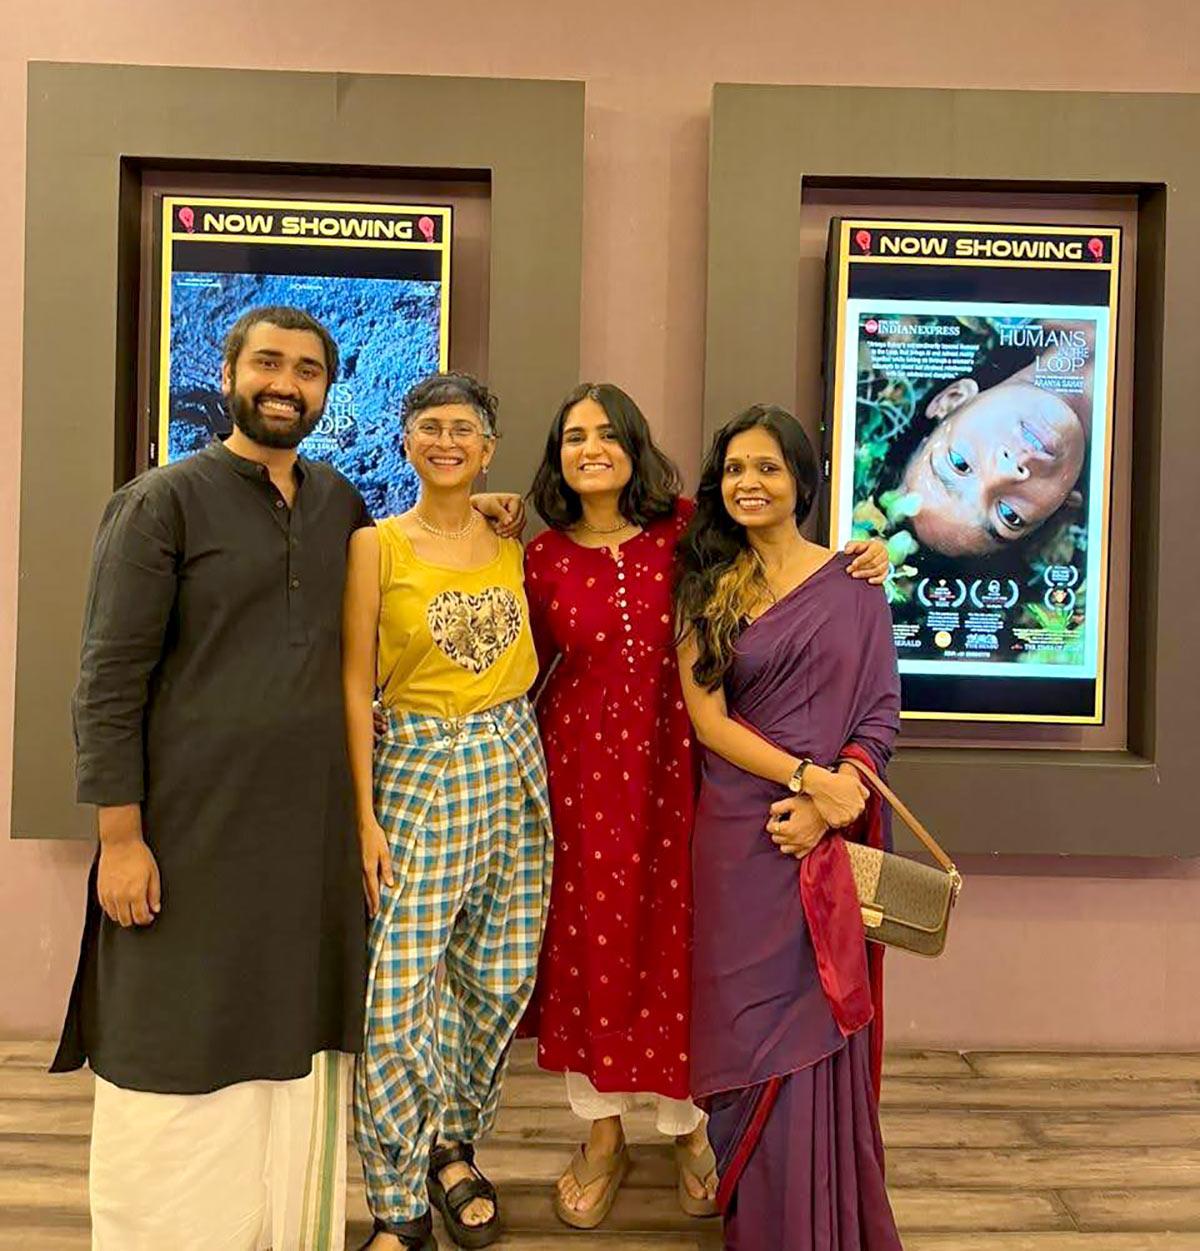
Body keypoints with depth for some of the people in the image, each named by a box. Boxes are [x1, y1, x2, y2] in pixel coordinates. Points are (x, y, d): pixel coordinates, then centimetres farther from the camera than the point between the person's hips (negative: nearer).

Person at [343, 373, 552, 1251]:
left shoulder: (512, 546, 7)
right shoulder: (377, 545, -3)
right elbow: (357, 686, -5)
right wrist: (365, 815, -9)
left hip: (512, 769, 4)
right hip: (416, 774, -3)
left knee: (498, 982, 12)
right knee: (399, 995, -3)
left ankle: (456, 1149, 36)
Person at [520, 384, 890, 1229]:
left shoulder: (686, 528, -3)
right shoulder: (542, 557, 1)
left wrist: (859, 565, -8)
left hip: (677, 762, -1)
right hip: (582, 764, 1)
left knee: (678, 941, 8)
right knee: (589, 942, 9)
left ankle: (689, 1126, 33)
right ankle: (604, 1136, 30)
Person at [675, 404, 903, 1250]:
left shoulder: (852, 585, 5)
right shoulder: (705, 587, 5)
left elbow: (881, 711, 1)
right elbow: (707, 717, -3)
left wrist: (825, 806, -12)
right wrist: (806, 776, -14)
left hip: (832, 835, 0)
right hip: (740, 835, 0)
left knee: (822, 1024, 5)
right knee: (757, 1026, 6)